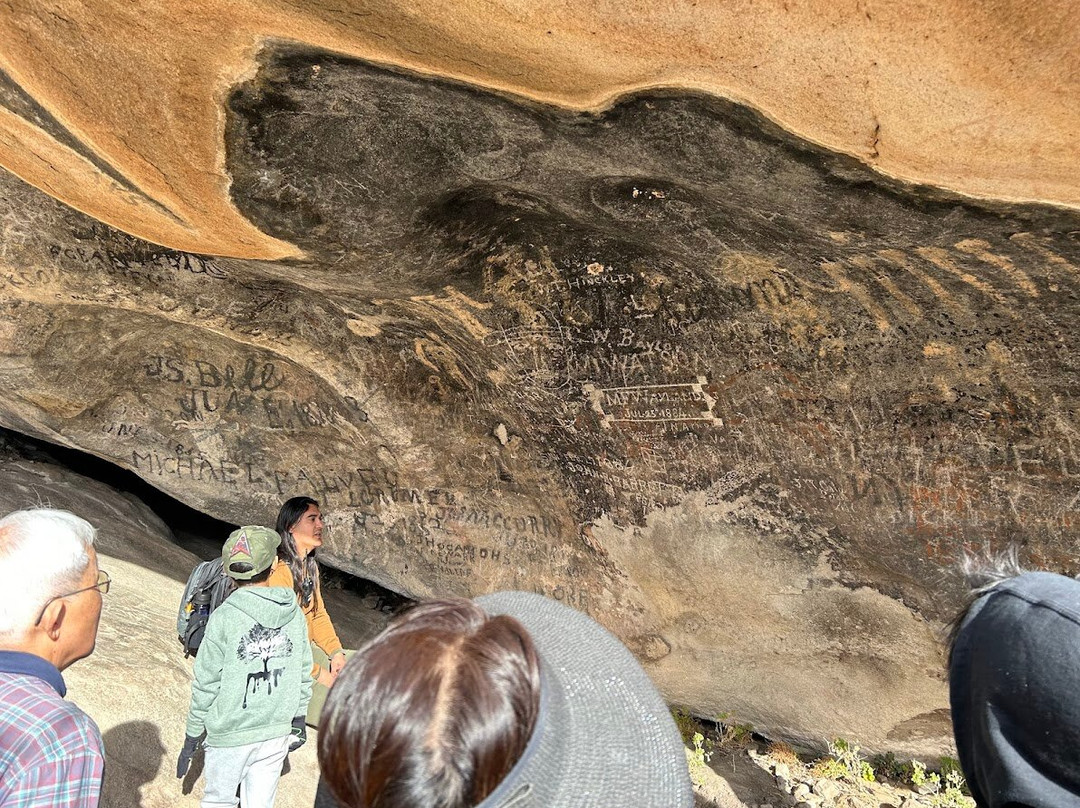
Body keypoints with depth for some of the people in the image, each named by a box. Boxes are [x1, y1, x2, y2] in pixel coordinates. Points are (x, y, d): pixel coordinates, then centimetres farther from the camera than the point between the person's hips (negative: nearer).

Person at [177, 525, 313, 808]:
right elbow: (303, 676, 2)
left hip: (230, 736, -3)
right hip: (277, 734, 3)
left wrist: (192, 738, 3)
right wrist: (298, 721, 17)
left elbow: (206, 684, -10)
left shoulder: (224, 617, -17)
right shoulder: (294, 613, -7)